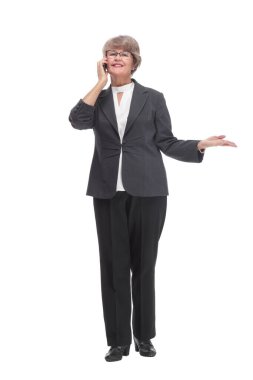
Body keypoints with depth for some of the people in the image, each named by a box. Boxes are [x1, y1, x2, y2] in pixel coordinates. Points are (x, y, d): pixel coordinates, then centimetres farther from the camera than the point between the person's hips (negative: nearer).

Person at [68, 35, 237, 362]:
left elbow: (166, 143, 5)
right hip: (108, 192, 1)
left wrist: (202, 144, -8)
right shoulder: (97, 99, 12)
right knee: (114, 265, 3)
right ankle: (118, 340, 11)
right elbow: (77, 120, -9)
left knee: (143, 264, 6)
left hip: (147, 190, -1)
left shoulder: (153, 98, 9)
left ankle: (143, 336, 20)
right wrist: (100, 83, -5)